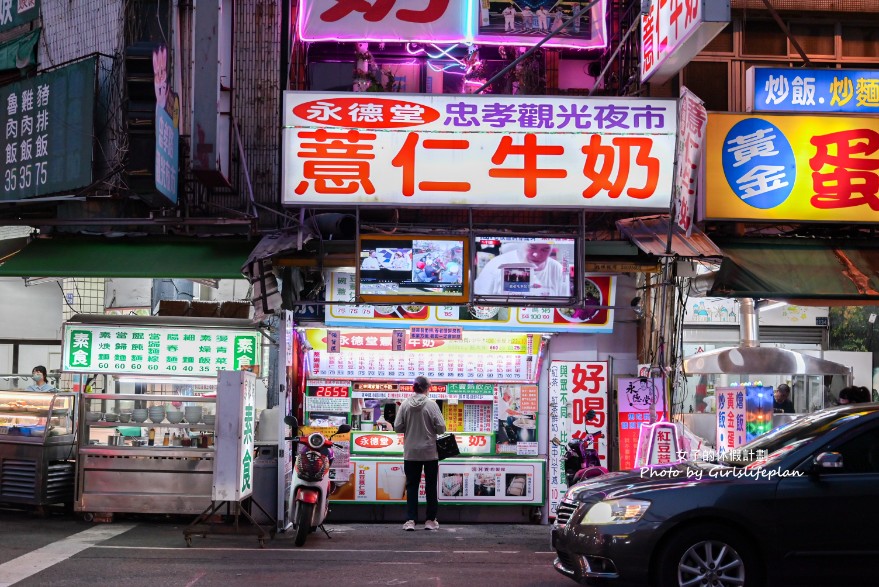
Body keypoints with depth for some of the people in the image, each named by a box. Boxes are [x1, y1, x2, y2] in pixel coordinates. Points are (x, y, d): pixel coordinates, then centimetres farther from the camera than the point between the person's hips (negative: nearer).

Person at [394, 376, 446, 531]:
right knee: (431, 486, 9)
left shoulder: (405, 404, -4)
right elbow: (441, 428, -11)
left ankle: (410, 520, 2)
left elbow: (397, 427, -3)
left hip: (411, 453, 2)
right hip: (430, 452, -2)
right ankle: (430, 520, 12)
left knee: (411, 485, 8)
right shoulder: (431, 404, -11)